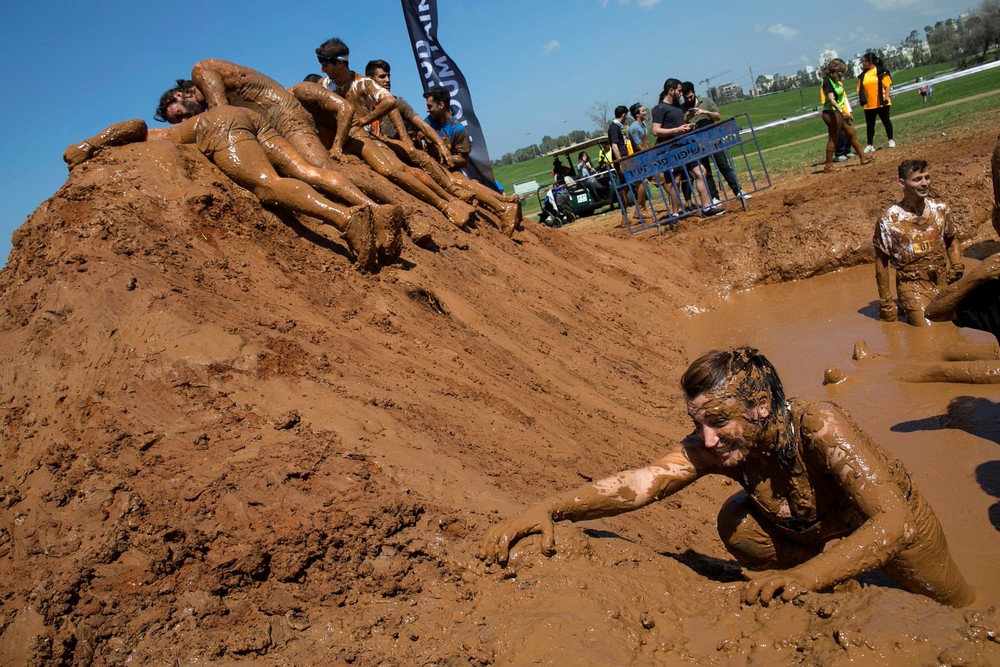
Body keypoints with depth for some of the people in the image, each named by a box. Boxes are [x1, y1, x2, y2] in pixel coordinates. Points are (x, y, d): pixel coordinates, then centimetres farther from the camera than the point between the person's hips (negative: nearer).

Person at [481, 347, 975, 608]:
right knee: (735, 522, -19)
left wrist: (804, 577, -65)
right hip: (813, 534, 3)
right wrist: (550, 509, -57)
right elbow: (640, 482, -41)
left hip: (894, 527, -3)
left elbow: (892, 522, -50)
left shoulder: (818, 426, -43)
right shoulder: (712, 446, -29)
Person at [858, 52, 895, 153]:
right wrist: (861, 99, -6)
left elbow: (887, 85, -5)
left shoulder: (881, 71, -4)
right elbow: (860, 89, 10)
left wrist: (886, 98, -13)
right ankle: (870, 145, 7)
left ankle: (891, 141, 17)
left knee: (886, 121, 5)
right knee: (869, 125, 4)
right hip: (868, 105, 4)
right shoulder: (863, 75, 8)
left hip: (881, 103, -4)